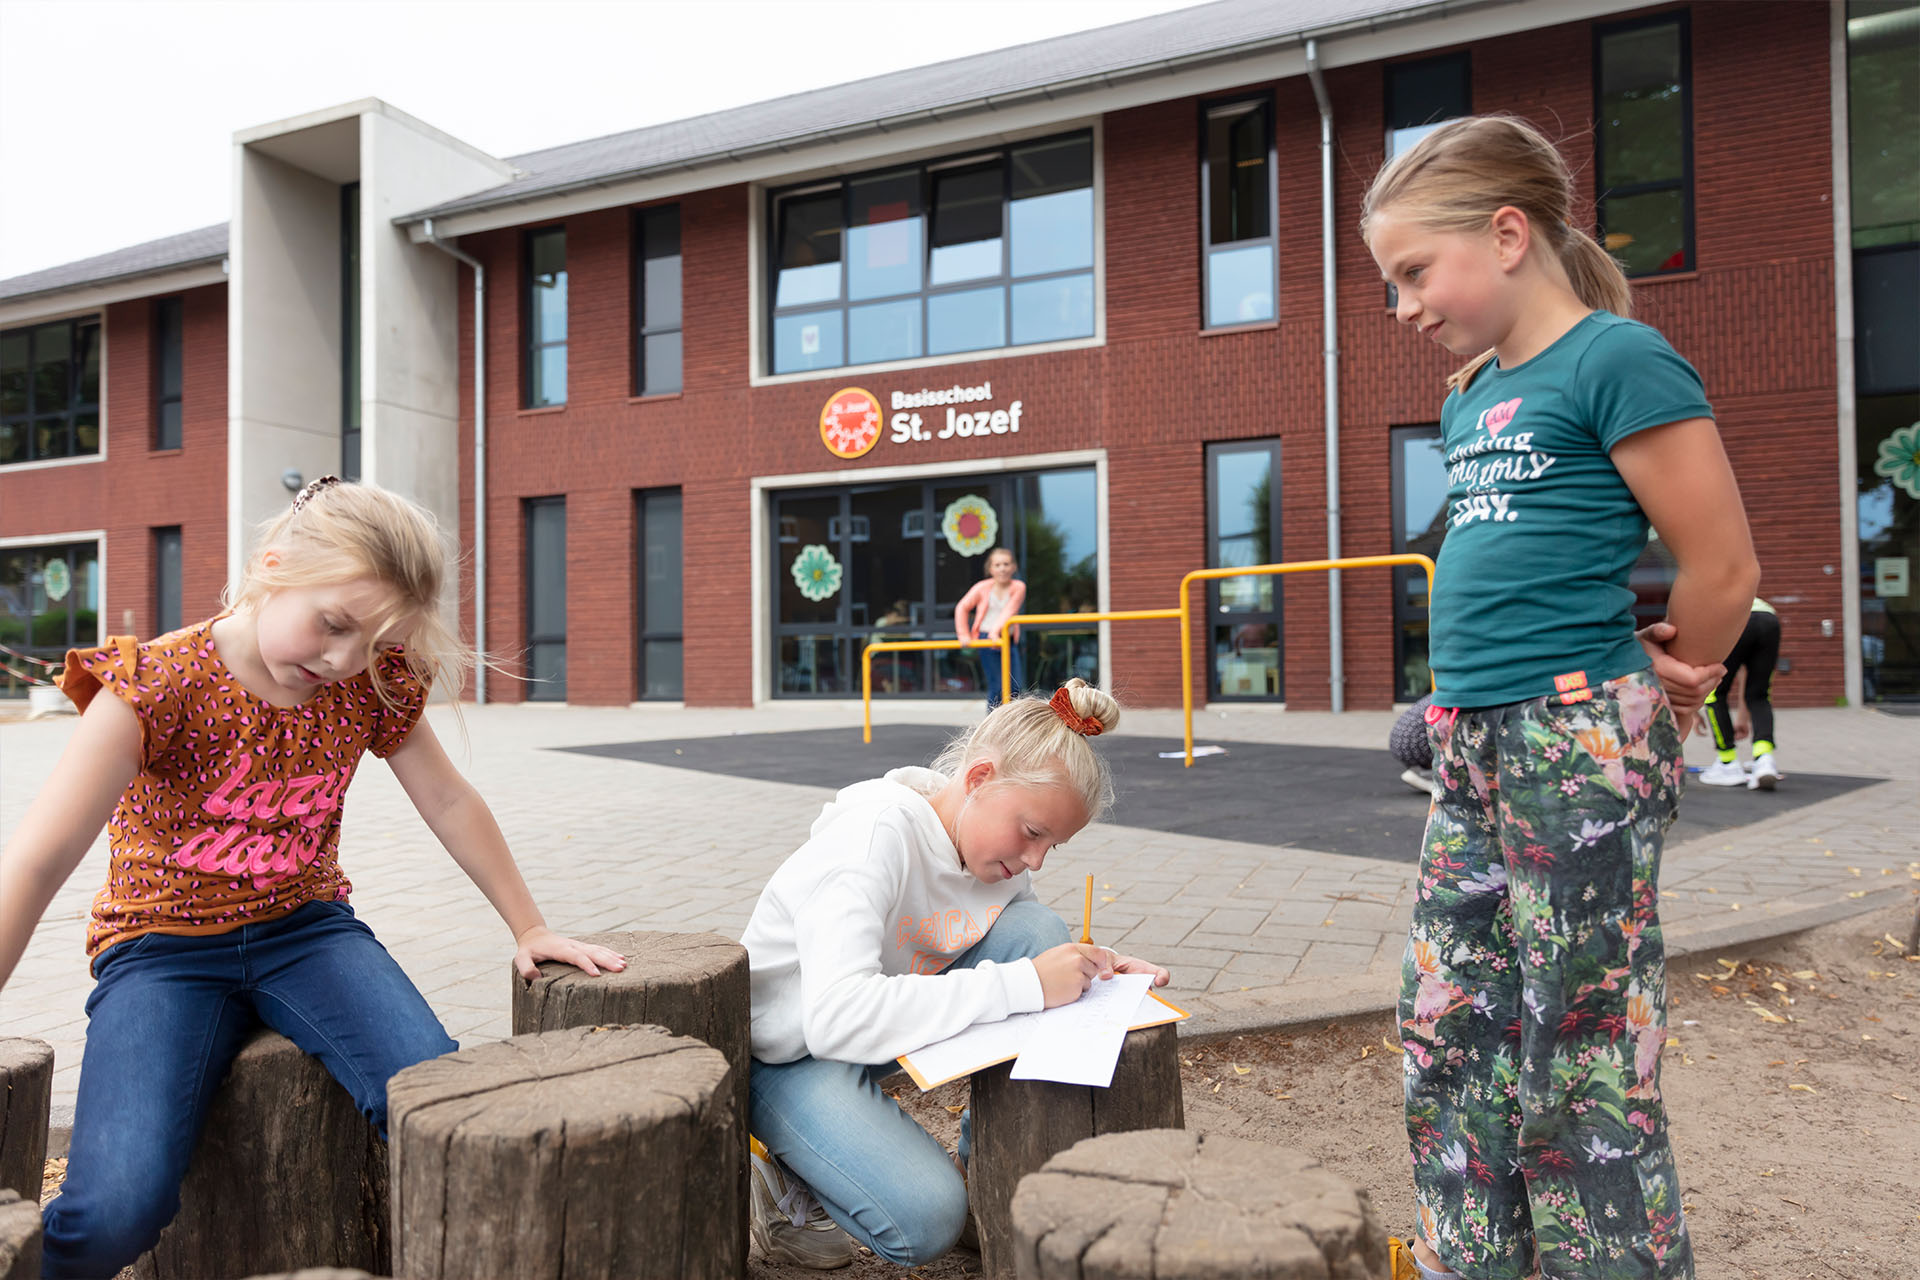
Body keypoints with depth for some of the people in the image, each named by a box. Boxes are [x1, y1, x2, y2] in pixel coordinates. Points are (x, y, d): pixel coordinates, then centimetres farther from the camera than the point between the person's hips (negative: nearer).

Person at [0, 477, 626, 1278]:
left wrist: (529, 927, 9)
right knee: (116, 1209, -25)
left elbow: (451, 805, 5)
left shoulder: (374, 686, -5)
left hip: (305, 928, 3)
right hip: (164, 947, -2)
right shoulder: (158, 683, -17)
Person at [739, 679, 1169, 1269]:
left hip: (889, 1032, 7)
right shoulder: (877, 833, -31)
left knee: (1038, 929, -14)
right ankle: (789, 1186, 5)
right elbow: (836, 1017, -42)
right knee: (927, 1221, -27)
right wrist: (1022, 985, -42)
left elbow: (1036, 948, 7)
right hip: (790, 1055, -7)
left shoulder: (998, 847, -8)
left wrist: (1092, 968, -17)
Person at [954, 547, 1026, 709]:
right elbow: (962, 608, 7)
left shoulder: (1018, 587, 1)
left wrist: (996, 631, -25)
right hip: (986, 640, -2)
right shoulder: (983, 587, 1)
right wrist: (964, 635, 1)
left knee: (1016, 686, -3)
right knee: (997, 685, -8)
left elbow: (1009, 611, -12)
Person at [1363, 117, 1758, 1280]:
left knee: (1585, 1061, 2)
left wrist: (1650, 696, 5)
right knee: (1448, 1039, 12)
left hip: (1579, 749, -8)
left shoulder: (1618, 358, -9)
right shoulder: (1473, 394, 15)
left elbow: (1725, 570, -9)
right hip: (1473, 747, 8)